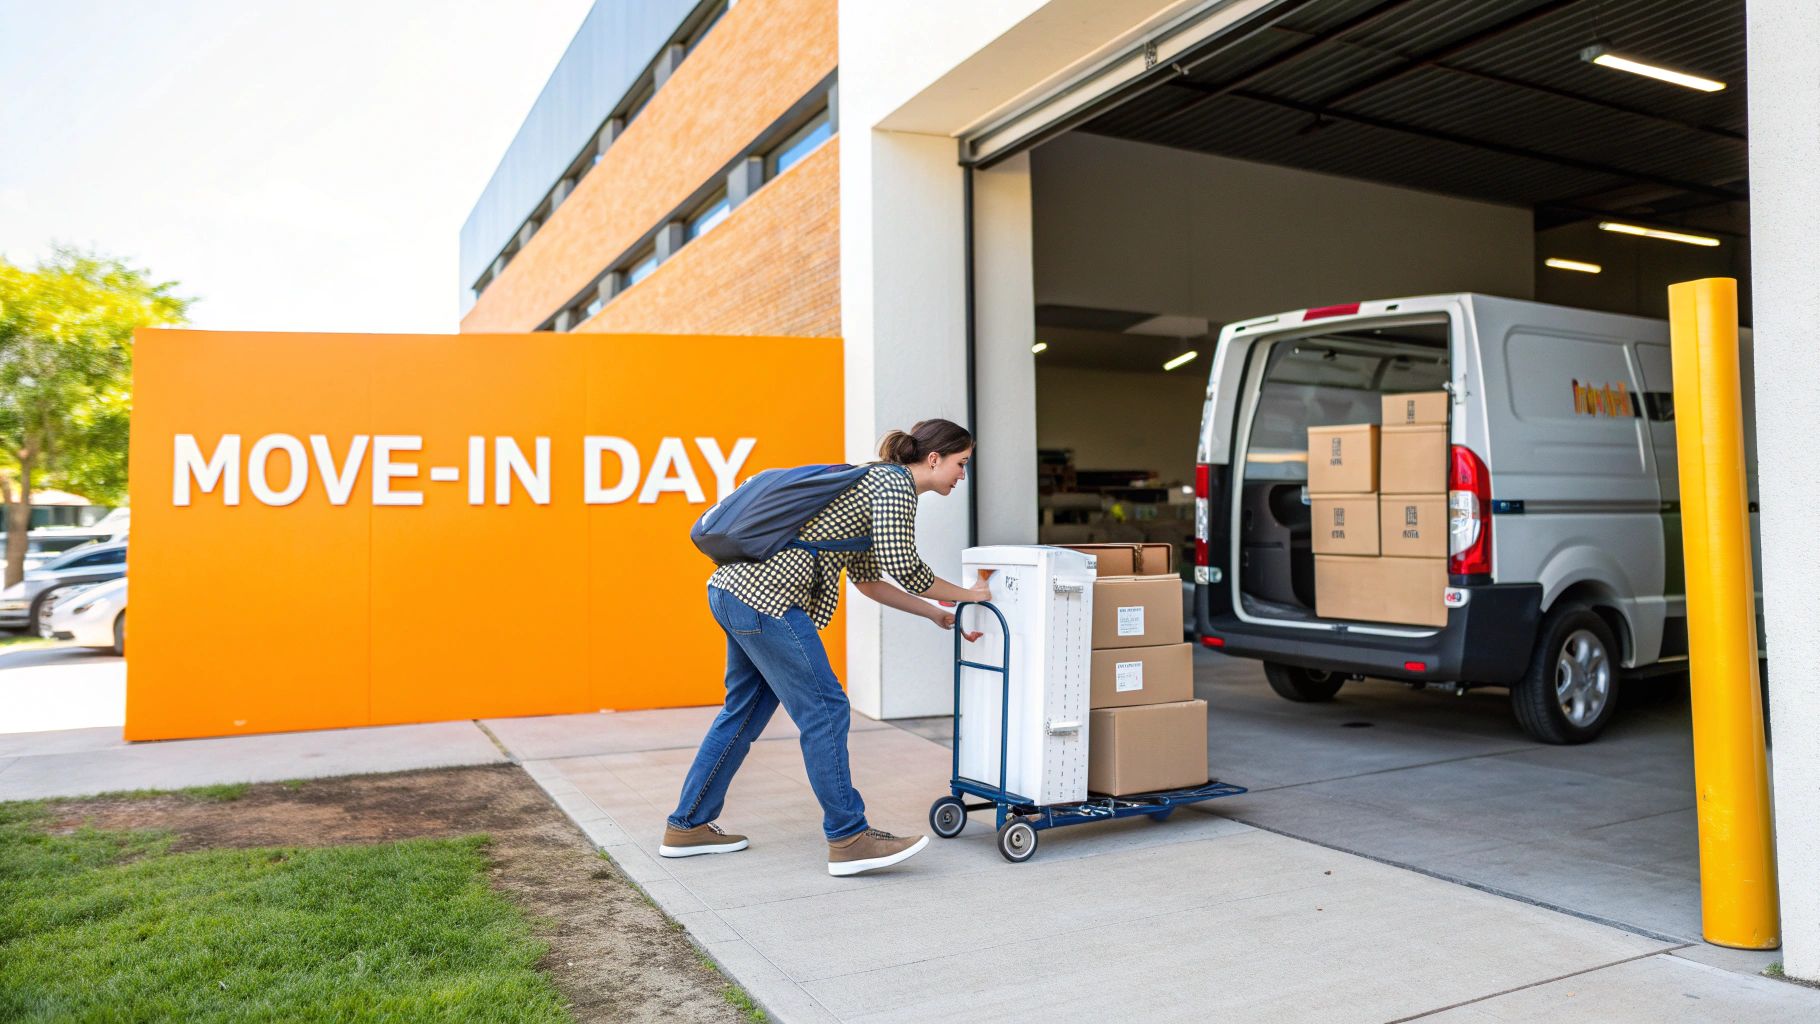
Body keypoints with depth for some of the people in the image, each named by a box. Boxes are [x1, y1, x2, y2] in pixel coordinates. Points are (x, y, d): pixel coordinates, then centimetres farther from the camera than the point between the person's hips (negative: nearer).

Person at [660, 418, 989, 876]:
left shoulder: (874, 479, 23)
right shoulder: (895, 482, -6)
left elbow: (869, 580, 25)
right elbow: (903, 566, -14)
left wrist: (938, 613, 25)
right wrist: (966, 595, 1)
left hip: (734, 589, 10)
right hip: (764, 597, -10)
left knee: (745, 711, 16)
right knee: (824, 710, -5)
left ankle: (687, 827, 26)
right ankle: (849, 839, 1)